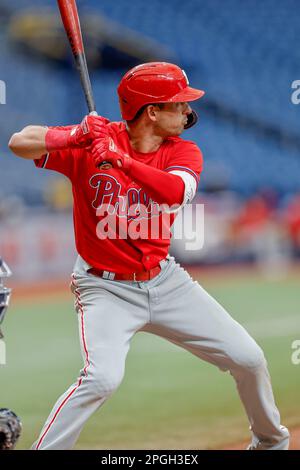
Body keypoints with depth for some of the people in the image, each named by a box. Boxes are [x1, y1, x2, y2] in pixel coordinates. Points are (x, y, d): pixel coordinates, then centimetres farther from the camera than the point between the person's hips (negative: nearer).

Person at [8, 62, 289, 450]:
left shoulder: (183, 152, -4)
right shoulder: (92, 141, -11)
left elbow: (177, 192, -27)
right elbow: (19, 144, -20)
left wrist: (119, 159, -38)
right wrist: (78, 136, -35)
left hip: (165, 281, 4)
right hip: (106, 288, -4)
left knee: (249, 359, 5)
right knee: (103, 378, -29)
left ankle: (270, 440, 32)